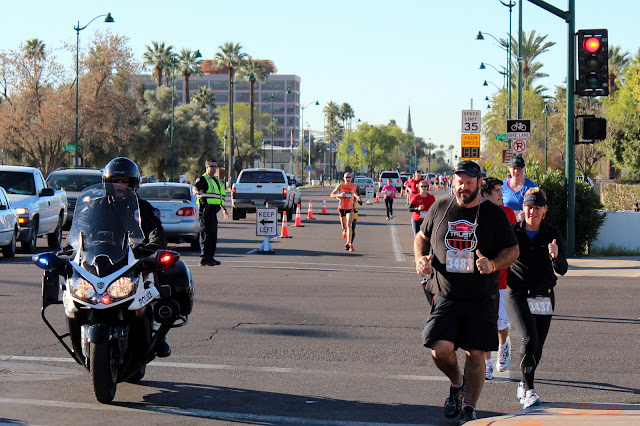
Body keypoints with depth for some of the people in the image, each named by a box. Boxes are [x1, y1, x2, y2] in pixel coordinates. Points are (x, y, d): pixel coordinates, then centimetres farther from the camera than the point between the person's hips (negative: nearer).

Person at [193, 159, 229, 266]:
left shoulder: (217, 181, 24)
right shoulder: (202, 179, -3)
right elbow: (195, 186, -24)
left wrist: (224, 209, 34)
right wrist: (196, 191, -47)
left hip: (213, 211, 9)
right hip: (206, 209, -9)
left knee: (213, 235, 10)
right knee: (206, 234, -11)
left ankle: (210, 257, 17)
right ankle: (204, 258, -11)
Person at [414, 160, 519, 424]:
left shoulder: (494, 214, 1)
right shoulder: (440, 208, 6)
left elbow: (513, 249, 5)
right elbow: (422, 237, 20)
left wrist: (493, 264, -15)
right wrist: (420, 258, 0)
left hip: (482, 299, -1)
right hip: (445, 296, 1)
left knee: (475, 353, -2)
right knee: (440, 350, -13)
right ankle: (457, 383, 21)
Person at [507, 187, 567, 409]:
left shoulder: (552, 234, -1)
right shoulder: (512, 232, -3)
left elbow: (562, 270, -9)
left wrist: (556, 256, -29)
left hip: (544, 298, 2)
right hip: (518, 296, -2)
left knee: (537, 347, 6)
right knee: (529, 337, -22)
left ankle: (523, 385, 31)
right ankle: (529, 390, -17)